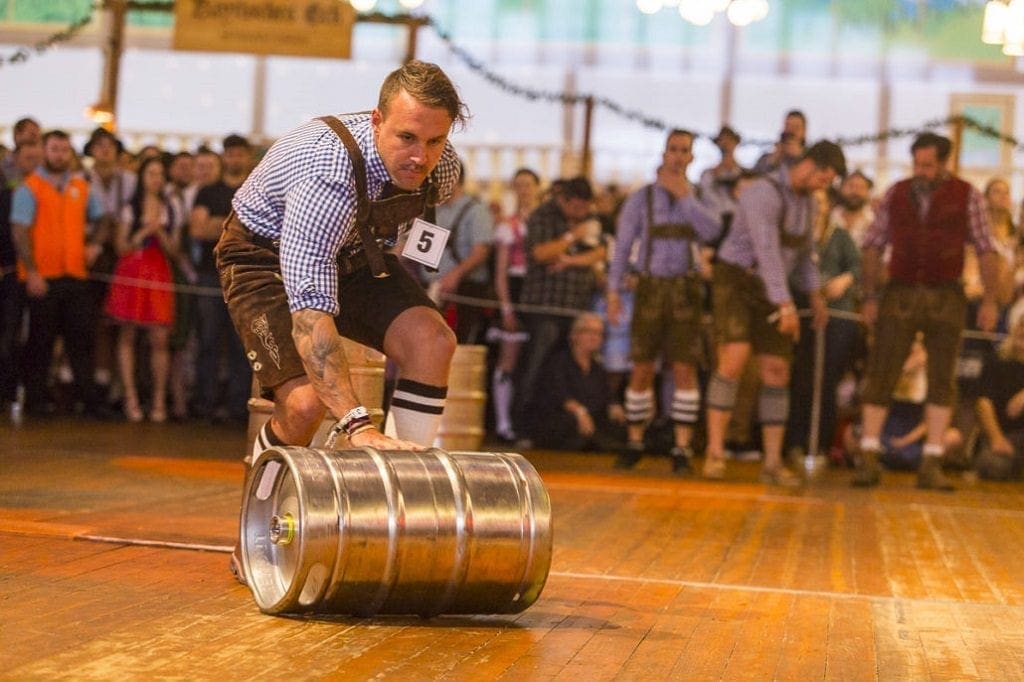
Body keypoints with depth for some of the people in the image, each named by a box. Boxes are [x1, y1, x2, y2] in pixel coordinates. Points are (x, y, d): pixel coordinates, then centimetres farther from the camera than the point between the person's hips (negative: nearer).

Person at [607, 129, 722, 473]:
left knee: (685, 370, -5)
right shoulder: (641, 199, 5)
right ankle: (635, 442, 15)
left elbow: (711, 231, -14)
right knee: (642, 370, 2)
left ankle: (682, 447, -1)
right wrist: (613, 292, -5)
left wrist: (684, 196, -15)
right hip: (650, 289, 0)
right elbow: (622, 246, 3)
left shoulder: (700, 198, 7)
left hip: (686, 292, 0)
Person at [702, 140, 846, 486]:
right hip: (735, 282, -7)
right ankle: (715, 453, -18)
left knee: (777, 373, -1)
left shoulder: (805, 198, 6)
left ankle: (773, 463, 4)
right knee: (733, 362, -25)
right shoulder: (763, 193, -25)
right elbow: (767, 252, -33)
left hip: (768, 290, 8)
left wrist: (816, 295, 22)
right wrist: (787, 305, -38)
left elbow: (803, 245, 22)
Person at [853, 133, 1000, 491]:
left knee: (942, 381, 2)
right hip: (900, 294, 1)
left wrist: (989, 299, -7)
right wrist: (870, 297, 3)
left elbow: (986, 249, 0)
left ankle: (931, 465, 6)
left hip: (945, 298, -1)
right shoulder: (896, 194, 6)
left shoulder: (967, 196, 1)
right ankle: (868, 459, -1)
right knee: (880, 376, -4)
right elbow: (874, 245, 8)